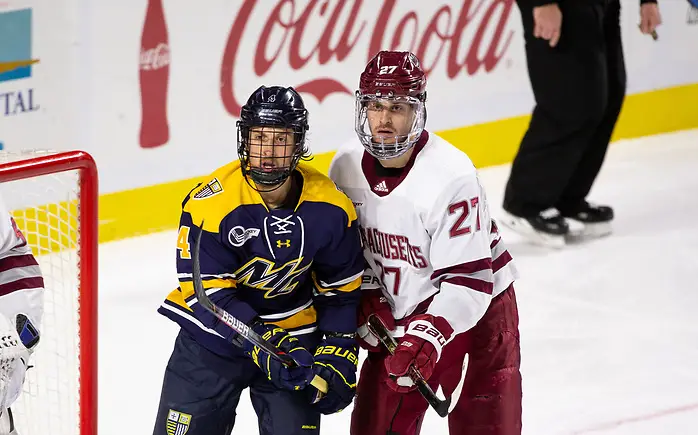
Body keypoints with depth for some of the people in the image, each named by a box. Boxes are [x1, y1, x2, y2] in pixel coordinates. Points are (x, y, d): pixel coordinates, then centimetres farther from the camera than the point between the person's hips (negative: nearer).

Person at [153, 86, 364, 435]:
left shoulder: (330, 208, -12)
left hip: (294, 336, 2)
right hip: (214, 333, -2)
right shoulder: (210, 203, -22)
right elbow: (209, 291, -21)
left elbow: (341, 288, 1)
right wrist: (262, 345, -30)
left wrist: (338, 352, -7)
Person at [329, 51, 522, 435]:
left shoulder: (451, 174, -27)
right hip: (398, 316, 5)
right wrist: (367, 303, -6)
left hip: (477, 310, -5)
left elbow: (469, 277, -27)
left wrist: (431, 334, -36)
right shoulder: (345, 167, -8)